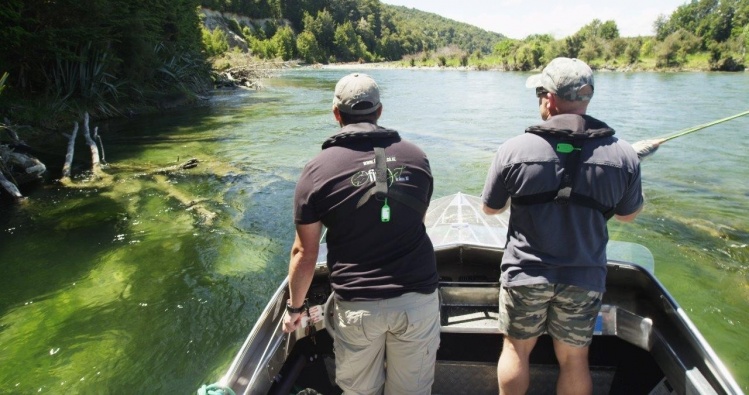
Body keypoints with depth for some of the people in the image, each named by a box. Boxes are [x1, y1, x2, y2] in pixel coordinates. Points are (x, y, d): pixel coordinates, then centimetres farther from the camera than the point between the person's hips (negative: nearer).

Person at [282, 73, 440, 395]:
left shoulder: (318, 169, -7)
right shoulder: (416, 157, 2)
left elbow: (304, 253, -4)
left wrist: (294, 307, 12)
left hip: (358, 305, -2)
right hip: (418, 298, 3)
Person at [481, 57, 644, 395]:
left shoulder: (514, 149, -15)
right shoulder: (623, 155, -9)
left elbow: (490, 208, -2)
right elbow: (628, 215, 7)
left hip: (525, 275, -1)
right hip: (584, 279, 2)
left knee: (516, 349, 17)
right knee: (574, 359, 18)